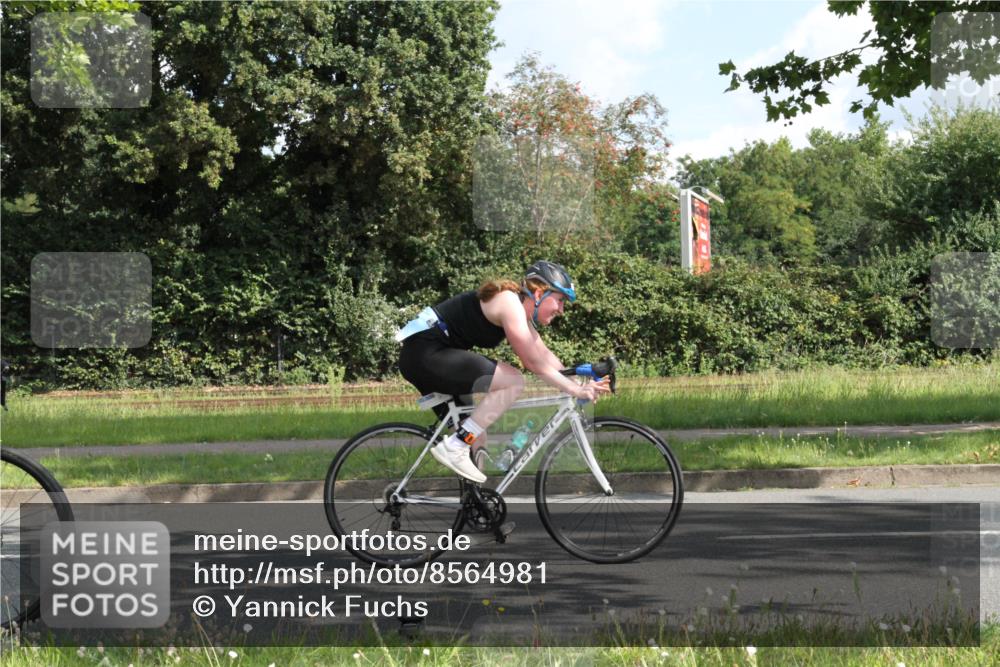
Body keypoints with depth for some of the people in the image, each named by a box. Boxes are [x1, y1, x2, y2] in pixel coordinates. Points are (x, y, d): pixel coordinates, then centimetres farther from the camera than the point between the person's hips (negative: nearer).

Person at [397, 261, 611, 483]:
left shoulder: (521, 310, 14)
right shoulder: (510, 304, -16)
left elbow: (545, 356, 14)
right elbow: (534, 364, -18)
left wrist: (580, 385, 4)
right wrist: (576, 390, -15)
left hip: (427, 357, 11)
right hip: (425, 351, -11)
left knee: (475, 438, 15)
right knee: (513, 381, -19)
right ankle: (454, 447, -17)